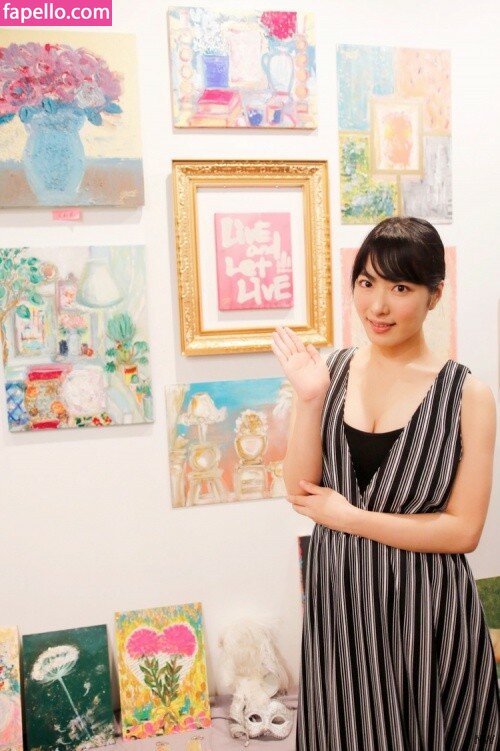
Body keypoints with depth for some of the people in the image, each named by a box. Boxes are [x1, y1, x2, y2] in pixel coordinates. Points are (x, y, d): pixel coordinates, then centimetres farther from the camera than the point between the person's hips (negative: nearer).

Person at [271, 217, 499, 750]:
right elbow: (300, 491, -6)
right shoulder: (332, 371, -2)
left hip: (423, 607, -3)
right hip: (338, 597, 3)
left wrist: (349, 517, -13)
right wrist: (308, 400, -17)